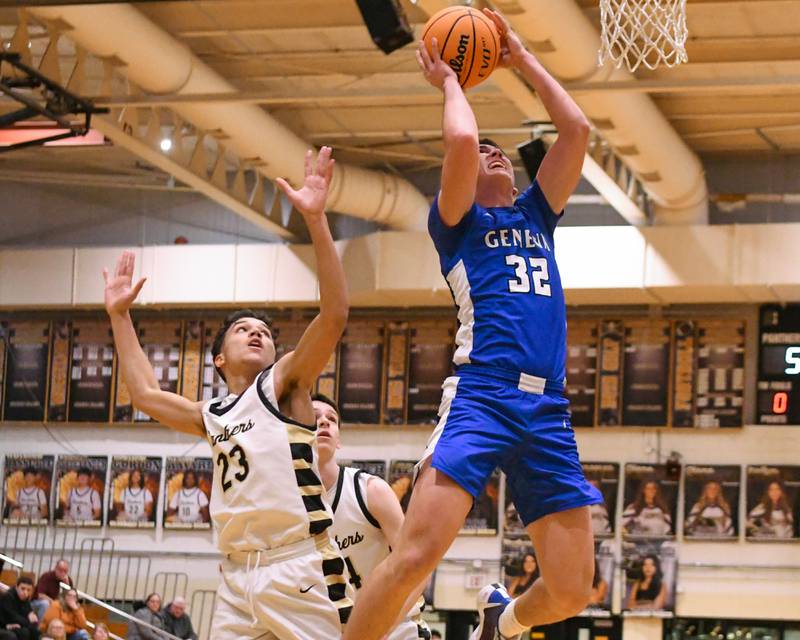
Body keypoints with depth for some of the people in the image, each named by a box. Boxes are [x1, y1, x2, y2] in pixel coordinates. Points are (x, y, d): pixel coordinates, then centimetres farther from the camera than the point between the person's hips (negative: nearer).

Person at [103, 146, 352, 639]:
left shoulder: (284, 383, 6)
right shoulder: (213, 417, 23)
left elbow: (334, 316, -8)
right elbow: (146, 394, 36)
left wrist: (316, 220, -16)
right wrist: (120, 316, 37)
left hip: (299, 568, -6)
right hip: (238, 576, 6)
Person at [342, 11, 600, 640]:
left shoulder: (536, 214, 27)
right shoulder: (459, 222, 12)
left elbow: (577, 129, 19)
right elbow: (462, 140, -6)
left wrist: (521, 56, 25)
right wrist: (449, 81, 12)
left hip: (550, 411, 5)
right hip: (481, 397, -5)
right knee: (417, 551, -24)